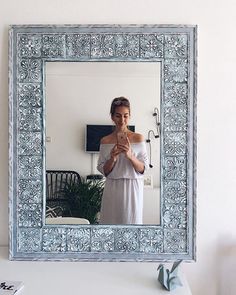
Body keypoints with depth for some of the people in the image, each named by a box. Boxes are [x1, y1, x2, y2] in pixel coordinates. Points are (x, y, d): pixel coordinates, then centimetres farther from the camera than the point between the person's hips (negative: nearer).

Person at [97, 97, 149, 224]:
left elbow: (143, 168, -4)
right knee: (110, 220, 7)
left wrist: (130, 156, -21)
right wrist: (112, 158, -16)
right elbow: (103, 171, 3)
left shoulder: (138, 138, -2)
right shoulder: (105, 141, 2)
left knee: (131, 220, 5)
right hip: (112, 189, 1)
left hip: (132, 189, -1)